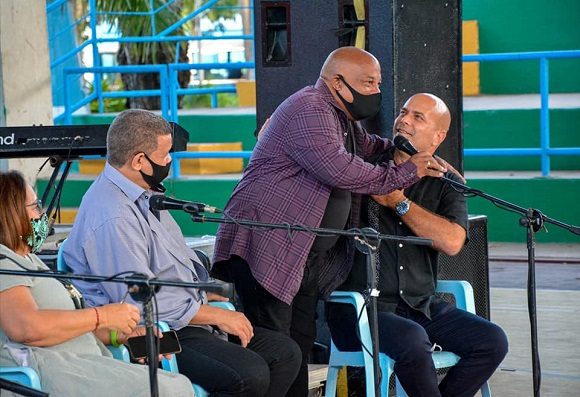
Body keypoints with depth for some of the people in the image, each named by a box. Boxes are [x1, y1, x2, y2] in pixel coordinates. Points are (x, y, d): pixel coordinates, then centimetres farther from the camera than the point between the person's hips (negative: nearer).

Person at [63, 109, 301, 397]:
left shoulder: (144, 195, 13)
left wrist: (208, 296, 12)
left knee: (285, 353, 0)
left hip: (185, 319, 11)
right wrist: (216, 316, -15)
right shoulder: (112, 218, -20)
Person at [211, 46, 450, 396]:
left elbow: (366, 146, 36)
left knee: (299, 351, 8)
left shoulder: (344, 118, 19)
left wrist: (414, 154, 16)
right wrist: (404, 174, -15)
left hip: (309, 261, 10)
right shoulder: (309, 111, -13)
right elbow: (339, 170, -25)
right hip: (265, 247, -10)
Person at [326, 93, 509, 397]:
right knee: (412, 339, -34)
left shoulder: (446, 183, 9)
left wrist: (398, 202, -10)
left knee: (492, 341, -15)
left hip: (420, 306, 4)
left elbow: (452, 242, -10)